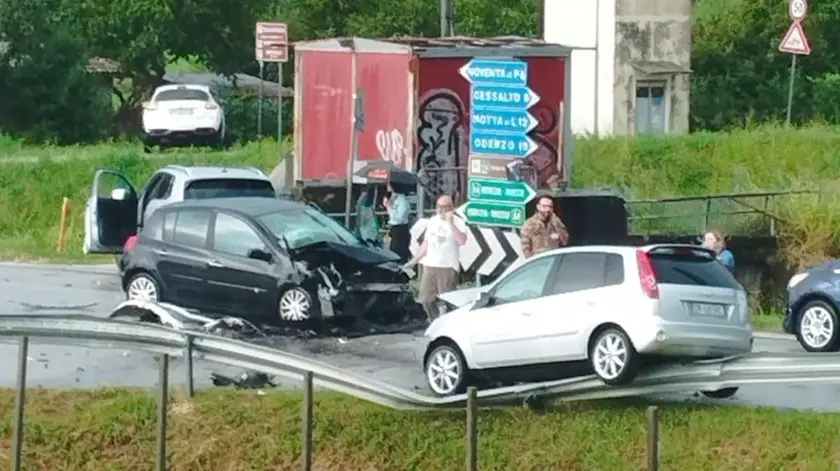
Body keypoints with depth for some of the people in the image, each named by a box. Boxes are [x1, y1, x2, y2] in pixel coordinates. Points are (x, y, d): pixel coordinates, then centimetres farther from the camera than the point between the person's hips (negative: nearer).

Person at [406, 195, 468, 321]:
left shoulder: (457, 222, -6)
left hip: (447, 267, -7)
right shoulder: (432, 221, 13)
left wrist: (450, 223, -22)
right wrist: (415, 260, 18)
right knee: (426, 300, 9)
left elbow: (462, 241, -25)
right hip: (429, 266, 7)